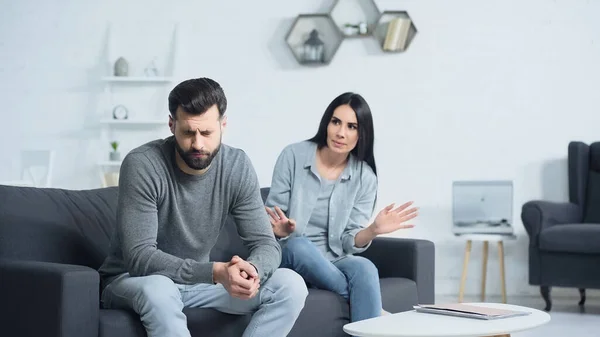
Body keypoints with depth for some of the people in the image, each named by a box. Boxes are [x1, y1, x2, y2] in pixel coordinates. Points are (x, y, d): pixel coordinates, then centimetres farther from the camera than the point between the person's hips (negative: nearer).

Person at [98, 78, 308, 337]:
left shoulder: (237, 166, -9)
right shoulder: (142, 165, -23)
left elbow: (265, 244, -10)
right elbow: (139, 258, -29)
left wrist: (251, 270, -36)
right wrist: (215, 272, -42)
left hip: (197, 280, 5)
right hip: (132, 280, -5)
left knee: (291, 286, -14)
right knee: (157, 290, -41)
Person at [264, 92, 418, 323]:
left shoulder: (365, 178, 1)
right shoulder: (294, 155, -5)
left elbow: (350, 241, -1)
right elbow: (271, 217, -2)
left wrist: (373, 230, -23)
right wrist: (280, 230, -25)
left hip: (333, 261, 1)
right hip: (288, 256, -1)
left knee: (364, 268, -33)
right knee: (299, 245, -36)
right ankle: (373, 310, -22)